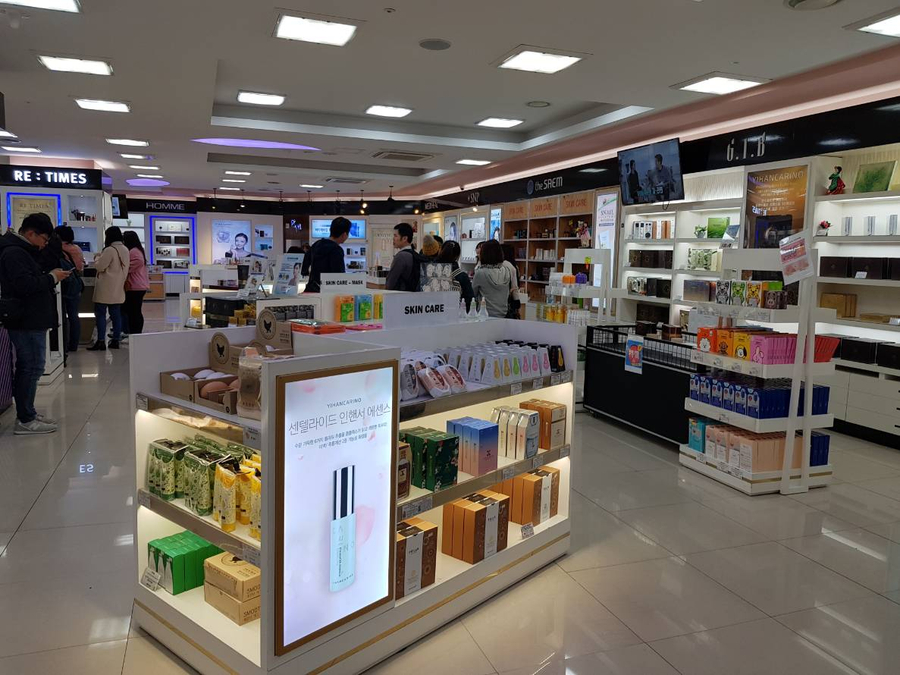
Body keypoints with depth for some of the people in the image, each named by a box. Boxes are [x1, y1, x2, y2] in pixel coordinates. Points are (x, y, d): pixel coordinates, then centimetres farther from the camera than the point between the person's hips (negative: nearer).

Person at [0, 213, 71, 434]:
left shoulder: (21, 250, 18)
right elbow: (25, 284, -25)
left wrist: (51, 276, 3)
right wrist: (52, 277, -14)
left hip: (30, 320, 11)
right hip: (26, 322, -11)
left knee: (27, 367, 15)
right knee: (31, 368, -6)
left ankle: (27, 414, 24)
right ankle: (25, 420, 0)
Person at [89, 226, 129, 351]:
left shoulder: (110, 250, -16)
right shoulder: (126, 250, 9)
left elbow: (99, 266, -13)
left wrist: (98, 257, 4)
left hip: (105, 289, -7)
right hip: (118, 289, 7)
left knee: (100, 314, -3)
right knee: (116, 314, 9)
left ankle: (101, 341, -5)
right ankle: (115, 340, 12)